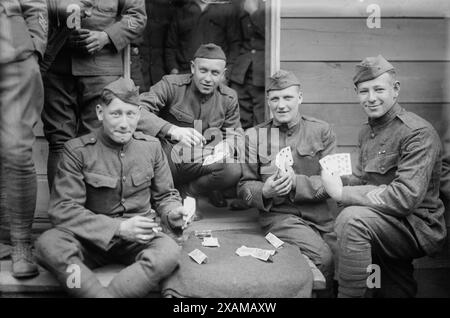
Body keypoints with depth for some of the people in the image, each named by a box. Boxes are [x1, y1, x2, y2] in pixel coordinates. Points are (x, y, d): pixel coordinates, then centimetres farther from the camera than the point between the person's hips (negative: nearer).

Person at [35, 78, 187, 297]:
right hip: (93, 238, -1)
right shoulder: (77, 151, -6)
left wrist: (173, 213, -12)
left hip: (140, 238, 2)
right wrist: (118, 227, -21)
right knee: (48, 244, -31)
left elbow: (165, 196, 14)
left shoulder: (151, 147, 4)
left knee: (169, 252, -32)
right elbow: (62, 209, -12)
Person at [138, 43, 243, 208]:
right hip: (167, 158, -2)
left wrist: (226, 146, -11)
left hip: (202, 163, 3)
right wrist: (171, 130, -35)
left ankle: (188, 191, 1)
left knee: (234, 170, -29)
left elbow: (234, 132, 15)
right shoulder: (171, 85, -7)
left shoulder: (229, 97, 6)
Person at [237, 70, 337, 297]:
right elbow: (244, 187, 8)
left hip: (320, 213, 2)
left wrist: (296, 183, -18)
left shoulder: (321, 131, 6)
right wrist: (265, 191, -15)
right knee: (324, 258, -25)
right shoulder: (254, 136, 5)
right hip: (279, 214, -2)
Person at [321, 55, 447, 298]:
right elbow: (362, 179, 17)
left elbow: (407, 197, -27)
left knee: (352, 218, -29)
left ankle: (348, 294, -19)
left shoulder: (418, 133, -17)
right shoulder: (367, 131, 11)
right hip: (387, 220, 8)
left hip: (418, 226, -8)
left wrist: (343, 193, -24)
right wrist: (338, 181, -6)